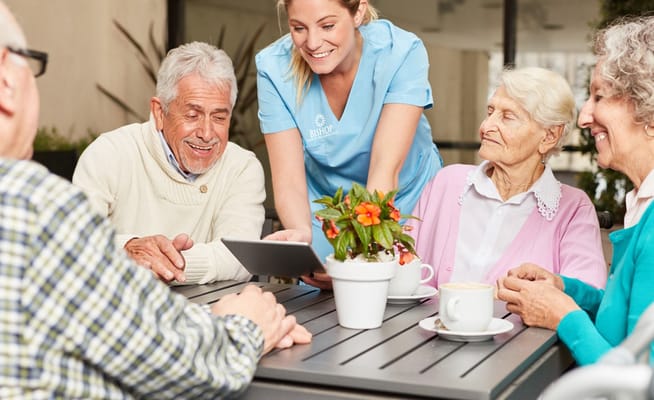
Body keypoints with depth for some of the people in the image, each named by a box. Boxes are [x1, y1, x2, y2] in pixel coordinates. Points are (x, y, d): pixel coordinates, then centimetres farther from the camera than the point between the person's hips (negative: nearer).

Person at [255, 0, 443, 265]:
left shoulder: (402, 54, -23)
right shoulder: (273, 67, -19)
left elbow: (386, 167, -30)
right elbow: (289, 180, -21)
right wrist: (302, 232, -43)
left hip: (405, 202, 0)